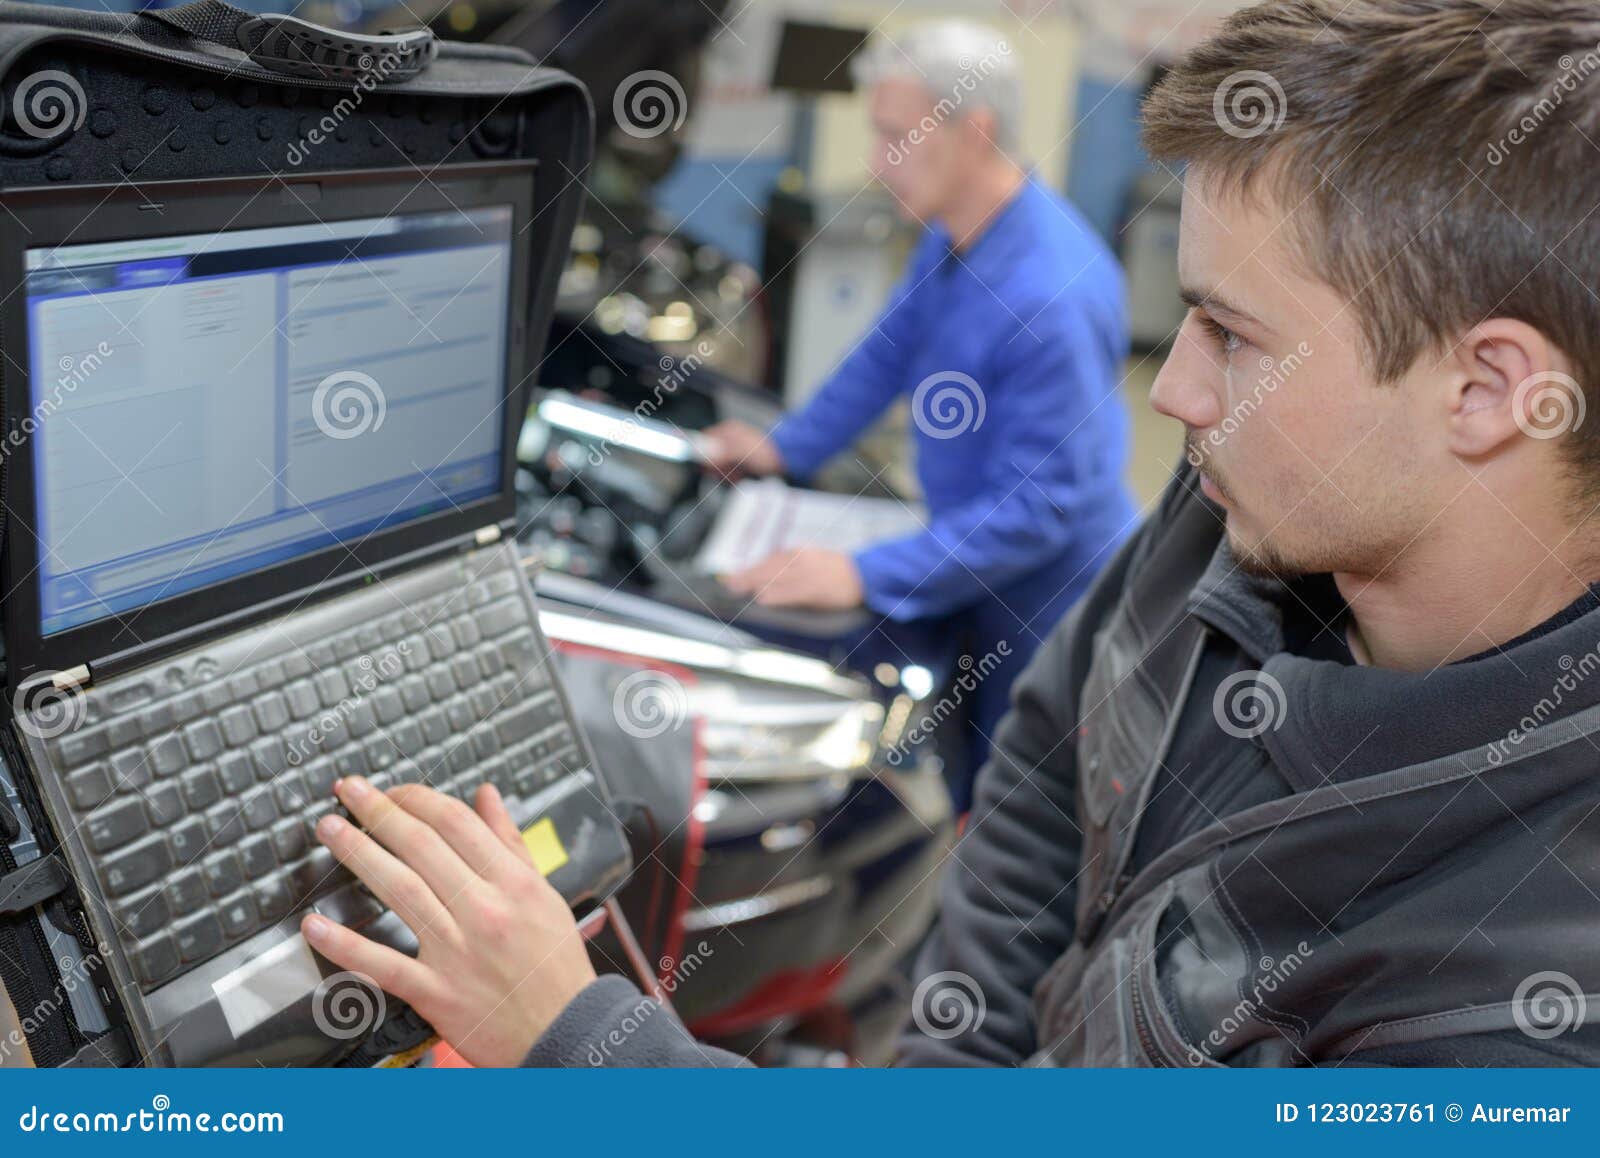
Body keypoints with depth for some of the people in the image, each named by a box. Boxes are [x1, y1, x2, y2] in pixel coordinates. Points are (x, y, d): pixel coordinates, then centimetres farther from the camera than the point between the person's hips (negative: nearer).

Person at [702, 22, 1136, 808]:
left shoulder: (1053, 297, -33)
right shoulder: (953, 236, -3)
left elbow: (1039, 509, -32)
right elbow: (890, 352, 14)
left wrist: (865, 577, -33)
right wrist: (786, 448, 15)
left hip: (1048, 596, -8)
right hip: (970, 564, 8)